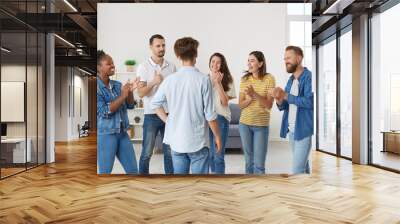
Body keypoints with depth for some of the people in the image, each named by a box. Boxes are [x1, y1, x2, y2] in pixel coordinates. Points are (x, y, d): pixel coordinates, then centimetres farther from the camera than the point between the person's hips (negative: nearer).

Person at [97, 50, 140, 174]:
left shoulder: (117, 85, 6)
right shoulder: (97, 87, -12)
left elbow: (130, 105, 9)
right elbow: (104, 111, -19)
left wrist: (130, 92, -9)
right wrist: (123, 95, -18)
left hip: (122, 133, 6)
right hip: (105, 135, -6)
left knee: (133, 170, 13)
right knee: (105, 171, 7)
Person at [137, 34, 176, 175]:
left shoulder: (171, 66, 5)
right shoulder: (143, 67, -5)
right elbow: (141, 93, -10)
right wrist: (154, 82, -25)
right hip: (152, 115, -3)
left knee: (170, 151, 12)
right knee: (147, 153, 6)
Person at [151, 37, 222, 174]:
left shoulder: (170, 79, -2)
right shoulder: (203, 80, -13)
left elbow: (155, 103, 7)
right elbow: (210, 114, -11)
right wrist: (217, 136, 1)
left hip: (176, 140, 4)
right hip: (198, 140, -4)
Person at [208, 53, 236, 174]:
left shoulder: (227, 80, -2)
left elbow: (224, 102, -10)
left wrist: (219, 83, -15)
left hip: (221, 118, -3)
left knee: (218, 155, -4)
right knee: (210, 153, 14)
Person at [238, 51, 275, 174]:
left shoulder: (269, 79, -7)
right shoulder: (244, 79, 2)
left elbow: (269, 105, -11)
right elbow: (240, 105, 0)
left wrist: (255, 94, -25)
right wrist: (250, 98, -19)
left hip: (261, 125, -3)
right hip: (244, 124, 3)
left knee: (259, 164, -1)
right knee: (249, 161, 12)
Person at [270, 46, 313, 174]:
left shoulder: (308, 77, -13)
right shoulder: (291, 80, 12)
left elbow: (310, 102, -25)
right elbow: (284, 107, 11)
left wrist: (286, 96, -19)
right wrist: (279, 100, -11)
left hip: (304, 130, -8)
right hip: (291, 130, 8)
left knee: (297, 169, -8)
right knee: (303, 165, 17)